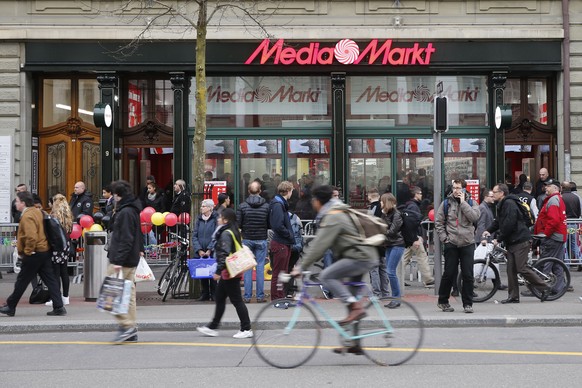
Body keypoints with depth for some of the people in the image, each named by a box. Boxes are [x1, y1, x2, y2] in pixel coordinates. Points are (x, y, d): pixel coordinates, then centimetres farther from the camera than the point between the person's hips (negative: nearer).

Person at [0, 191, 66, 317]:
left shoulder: (27, 216, -18)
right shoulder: (37, 211, 12)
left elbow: (31, 237, -28)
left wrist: (27, 251, -16)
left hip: (34, 253, -9)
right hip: (45, 250, 9)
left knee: (21, 281, 4)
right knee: (50, 280, 5)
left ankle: (10, 307, 16)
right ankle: (59, 307, 3)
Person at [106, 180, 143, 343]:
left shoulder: (125, 212, -15)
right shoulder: (133, 210, 16)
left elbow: (126, 239, -21)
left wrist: (118, 261, -23)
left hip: (122, 261, -10)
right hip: (131, 260, 10)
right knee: (128, 293, 11)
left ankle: (126, 325, -13)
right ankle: (131, 331, 13)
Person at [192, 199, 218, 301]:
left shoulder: (216, 219, -3)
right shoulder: (199, 219, 11)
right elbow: (194, 236, 6)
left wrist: (209, 250, -15)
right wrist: (199, 250, -6)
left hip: (212, 252, -4)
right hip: (200, 253, 4)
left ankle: (214, 294, 6)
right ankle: (205, 294, 13)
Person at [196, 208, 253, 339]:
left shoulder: (226, 234, -16)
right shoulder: (233, 232, 14)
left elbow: (224, 254, -23)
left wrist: (218, 271, -22)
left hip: (228, 272, -10)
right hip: (232, 272, 10)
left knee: (236, 300, -5)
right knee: (219, 298, 15)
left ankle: (246, 329, -1)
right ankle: (212, 327, 22)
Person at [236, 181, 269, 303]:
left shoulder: (242, 206, -6)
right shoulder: (266, 206, -4)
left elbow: (237, 224, -6)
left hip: (247, 239, 0)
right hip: (262, 240, 0)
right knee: (260, 267, 4)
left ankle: (247, 296, 5)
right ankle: (260, 296, 4)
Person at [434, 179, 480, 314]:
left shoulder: (471, 203, 5)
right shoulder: (446, 203, 5)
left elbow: (474, 217, -14)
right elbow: (438, 222, 6)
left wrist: (463, 202, -10)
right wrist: (444, 238, -3)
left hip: (468, 243, 0)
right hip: (451, 244, 0)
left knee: (468, 275, 1)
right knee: (449, 274, 3)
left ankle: (468, 303, 10)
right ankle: (443, 301, 18)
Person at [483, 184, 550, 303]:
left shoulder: (509, 204, -16)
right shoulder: (502, 204, 17)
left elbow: (509, 224, -23)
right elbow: (498, 221, 21)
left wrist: (499, 239, -17)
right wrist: (489, 230, 3)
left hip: (520, 241, -10)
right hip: (511, 242, 10)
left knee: (522, 269, -10)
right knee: (511, 269, 7)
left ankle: (544, 288, 1)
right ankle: (513, 296, 10)